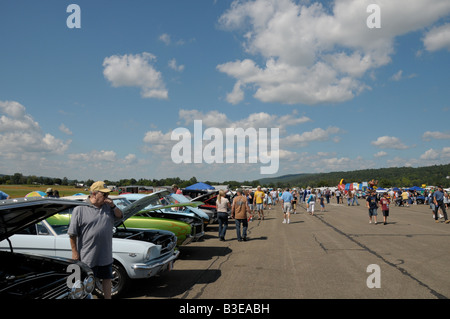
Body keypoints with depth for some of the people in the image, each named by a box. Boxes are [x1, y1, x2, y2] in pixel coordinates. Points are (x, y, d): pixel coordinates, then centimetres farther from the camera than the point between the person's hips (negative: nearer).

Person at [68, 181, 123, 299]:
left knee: (107, 278, 17)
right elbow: (72, 234, -11)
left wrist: (113, 206, -8)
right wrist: (74, 252, -11)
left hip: (106, 254, 5)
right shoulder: (80, 209, -12)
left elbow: (120, 216, 9)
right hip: (88, 255, -5)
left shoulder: (107, 206, 5)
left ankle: (108, 297, 31)